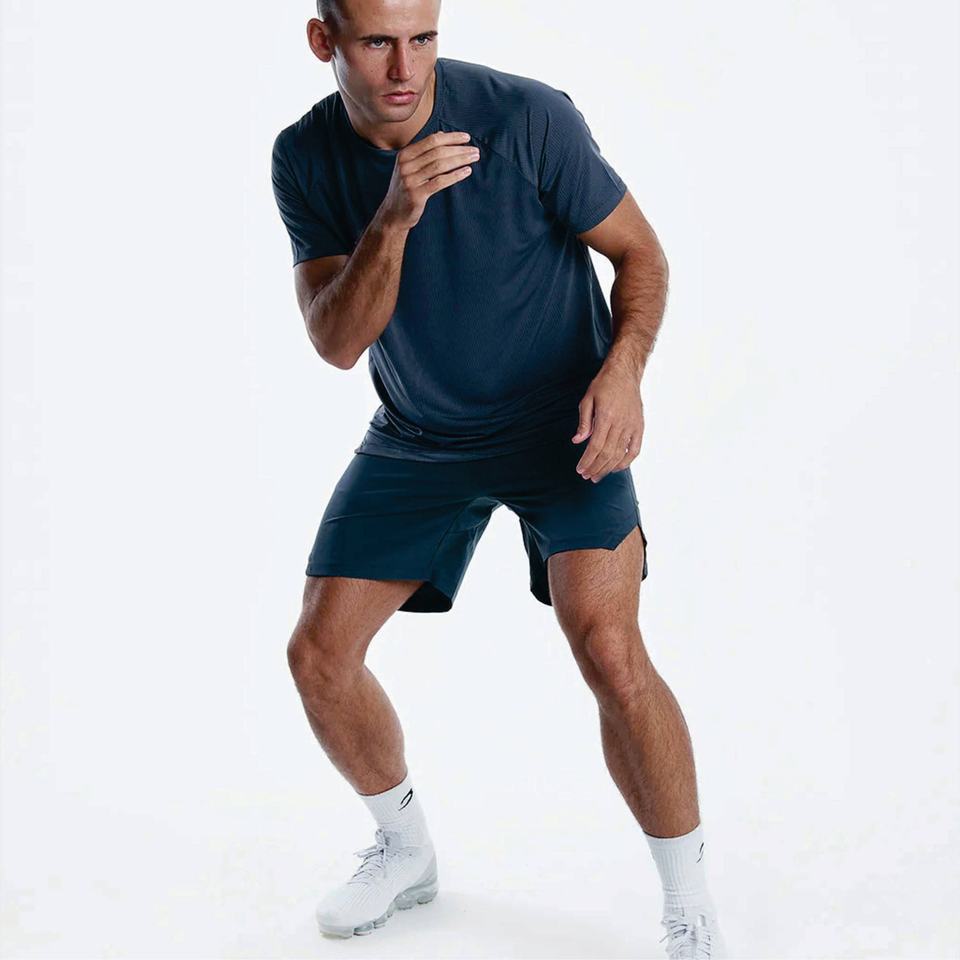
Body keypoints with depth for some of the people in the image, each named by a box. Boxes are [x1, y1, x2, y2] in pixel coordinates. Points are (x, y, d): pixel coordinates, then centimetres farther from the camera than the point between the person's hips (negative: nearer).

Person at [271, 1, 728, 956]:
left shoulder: (527, 117, -19)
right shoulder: (306, 159, -8)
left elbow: (639, 251, -8)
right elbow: (336, 343, -15)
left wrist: (623, 367, -27)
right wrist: (394, 217, -31)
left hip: (562, 417, -4)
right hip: (417, 435, 4)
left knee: (608, 649, -23)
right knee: (318, 655, 1)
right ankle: (406, 850, 29)